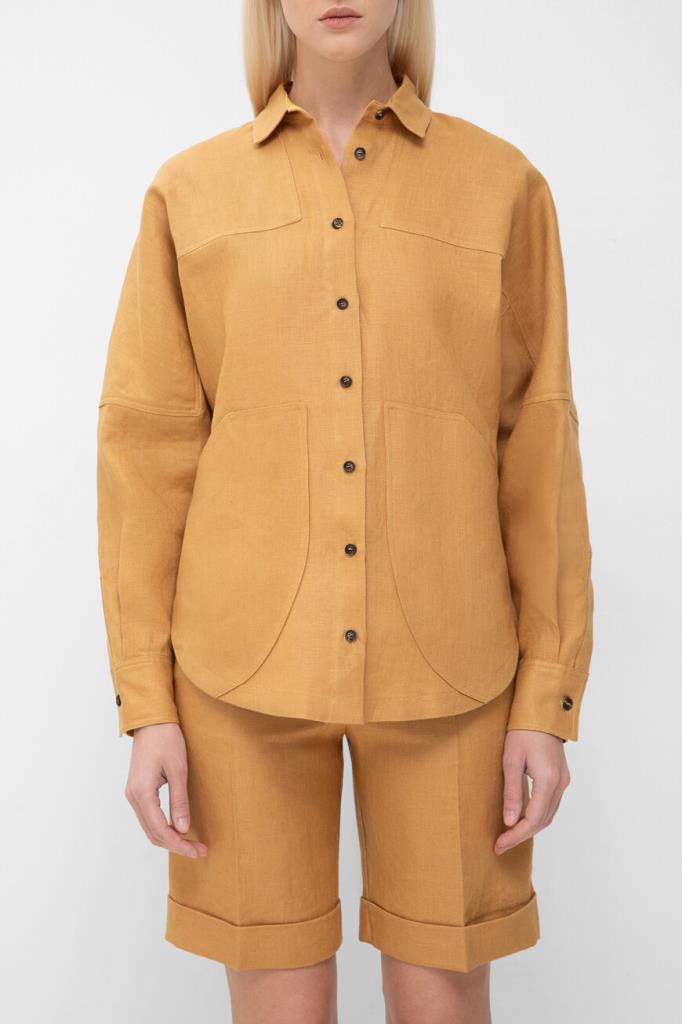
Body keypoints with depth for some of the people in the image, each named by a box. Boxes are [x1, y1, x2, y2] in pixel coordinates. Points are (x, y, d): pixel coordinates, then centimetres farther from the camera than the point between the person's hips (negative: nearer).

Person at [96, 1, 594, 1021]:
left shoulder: (503, 185, 4)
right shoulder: (190, 193, 4)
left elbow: (539, 449, 2)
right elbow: (146, 447, 2)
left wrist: (550, 701, -2)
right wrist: (146, 701, -3)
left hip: (441, 658, 0)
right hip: (246, 658, 0)